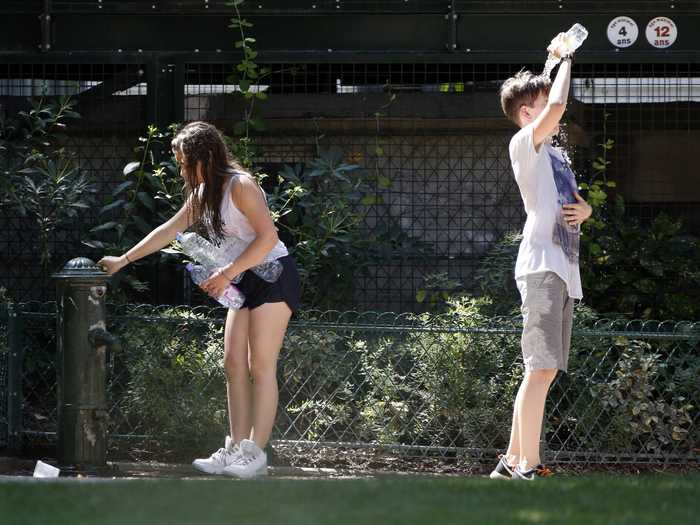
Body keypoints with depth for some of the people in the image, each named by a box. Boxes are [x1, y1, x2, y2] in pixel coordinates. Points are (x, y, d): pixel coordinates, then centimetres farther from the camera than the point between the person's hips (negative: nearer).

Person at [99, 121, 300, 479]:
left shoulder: (240, 186, -17)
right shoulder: (202, 195, 11)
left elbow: (268, 237, -24)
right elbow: (169, 231, 19)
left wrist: (227, 273, -24)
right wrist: (123, 260, 18)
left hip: (274, 277, -9)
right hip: (244, 282, 9)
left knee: (260, 366, -11)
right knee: (234, 365, 3)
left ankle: (255, 453, -13)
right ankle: (236, 449, 3)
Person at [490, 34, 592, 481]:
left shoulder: (557, 155, 23)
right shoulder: (524, 144, -4)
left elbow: (570, 203, 35)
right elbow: (557, 107, -22)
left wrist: (586, 210, 10)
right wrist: (564, 59, -6)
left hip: (565, 271, 9)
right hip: (542, 267, -9)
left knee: (544, 371, 10)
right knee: (542, 368, -15)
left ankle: (512, 461, 15)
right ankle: (529, 468, -19)